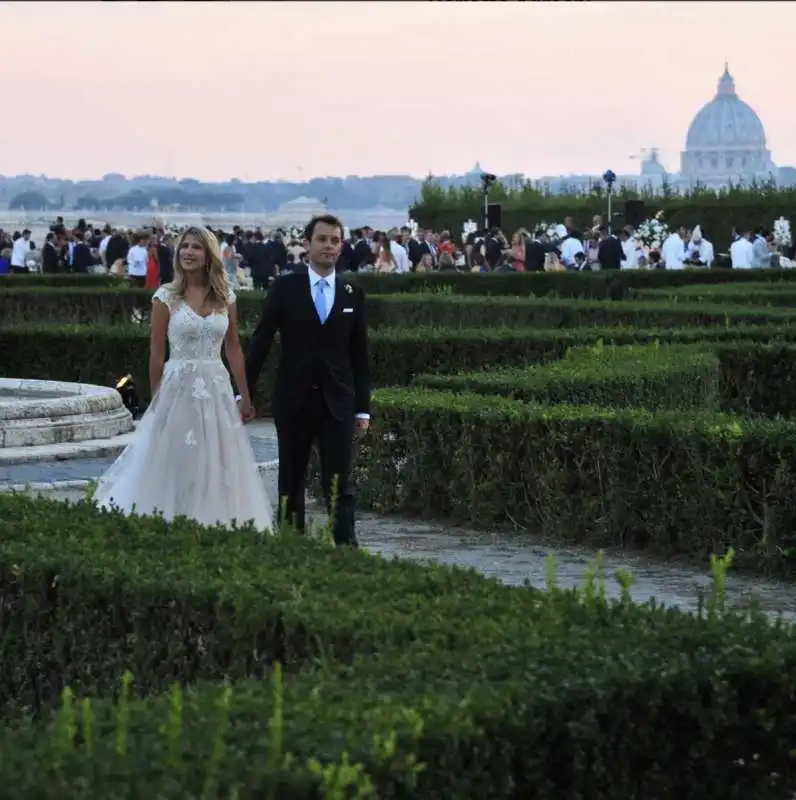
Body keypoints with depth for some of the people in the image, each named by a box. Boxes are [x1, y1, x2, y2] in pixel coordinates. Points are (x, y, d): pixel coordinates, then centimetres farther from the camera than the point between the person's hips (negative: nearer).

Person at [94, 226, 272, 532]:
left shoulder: (225, 297, 6)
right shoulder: (167, 297, -2)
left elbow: (234, 349, 10)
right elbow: (156, 353, 1)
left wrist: (245, 397, 10)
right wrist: (155, 399, 2)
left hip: (217, 389, 3)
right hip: (178, 388, -3)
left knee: (217, 468, 4)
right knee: (175, 464, -1)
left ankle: (218, 526, 13)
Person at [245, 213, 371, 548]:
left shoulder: (353, 294, 6)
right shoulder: (284, 288, 0)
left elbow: (360, 354, 9)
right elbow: (261, 341, 2)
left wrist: (363, 407, 6)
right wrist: (245, 392, -1)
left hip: (337, 403, 0)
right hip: (293, 401, 0)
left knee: (339, 484, -6)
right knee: (291, 482, 8)